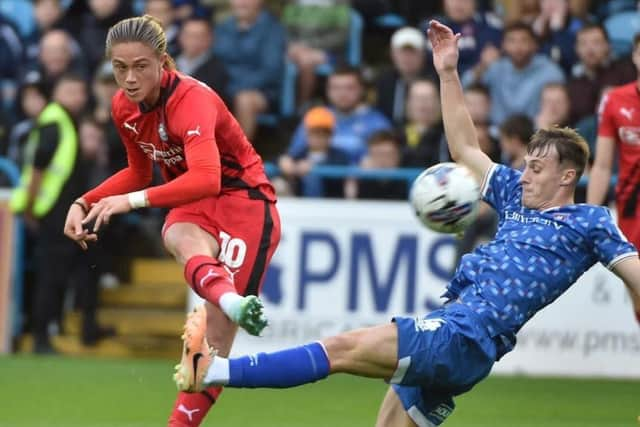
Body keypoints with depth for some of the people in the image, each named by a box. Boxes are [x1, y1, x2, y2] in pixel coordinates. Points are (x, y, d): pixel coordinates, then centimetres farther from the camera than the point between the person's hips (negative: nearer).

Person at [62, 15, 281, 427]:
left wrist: (134, 200, -47)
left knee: (218, 333, -12)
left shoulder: (192, 100, -25)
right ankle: (233, 302, -67)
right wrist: (86, 203, 3)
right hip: (194, 206, 4)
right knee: (181, 239, -37)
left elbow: (206, 179, -41)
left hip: (246, 201, -4)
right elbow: (139, 172, 18)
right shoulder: (124, 107, -1)